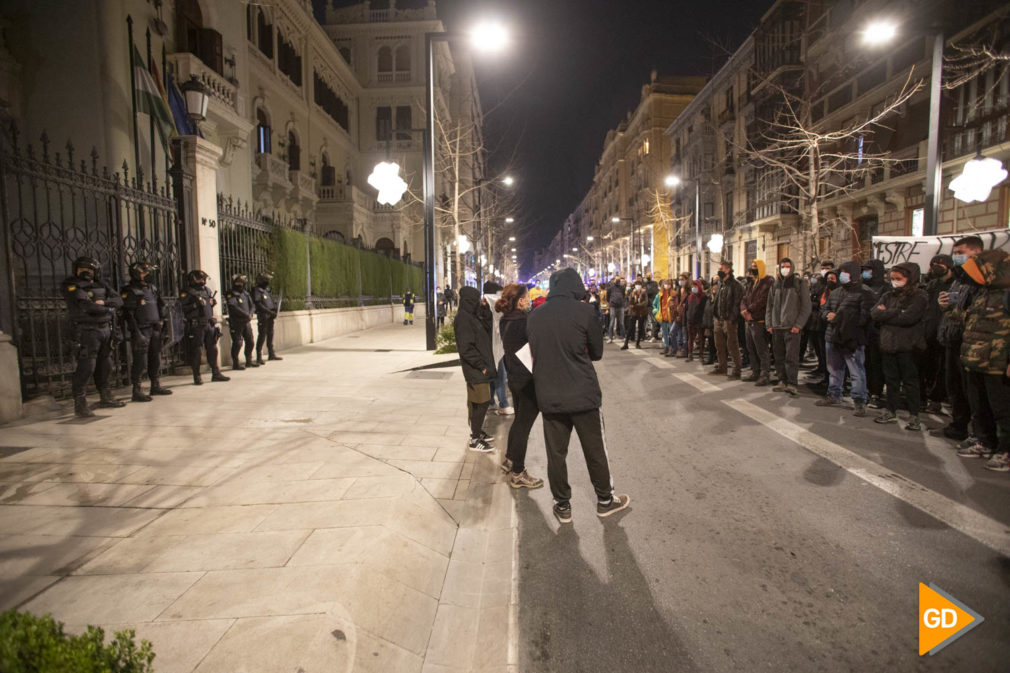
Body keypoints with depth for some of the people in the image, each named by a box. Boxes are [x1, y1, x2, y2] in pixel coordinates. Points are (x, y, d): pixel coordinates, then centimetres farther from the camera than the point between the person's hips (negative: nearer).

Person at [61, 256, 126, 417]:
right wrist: (108, 309, -9)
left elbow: (118, 299, 7)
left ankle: (106, 398, 24)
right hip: (87, 331, -6)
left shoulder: (100, 286, 15)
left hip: (105, 329, 7)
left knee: (105, 366, 13)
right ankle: (79, 404, -3)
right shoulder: (71, 287, -4)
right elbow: (84, 304, -19)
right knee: (86, 367, -9)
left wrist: (104, 302, -13)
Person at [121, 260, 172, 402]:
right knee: (140, 361, -6)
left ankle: (155, 386, 25)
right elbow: (128, 314, -14)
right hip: (142, 331, -7)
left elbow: (160, 307, 20)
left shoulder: (152, 288, 14)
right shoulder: (130, 291, -9)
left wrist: (161, 325, 15)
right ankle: (137, 391, 0)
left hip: (155, 329, 8)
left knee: (155, 359, 14)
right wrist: (136, 332, -19)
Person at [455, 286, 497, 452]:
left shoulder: (471, 316, 13)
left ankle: (476, 431, 29)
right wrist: (483, 366, -18)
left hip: (480, 369, 9)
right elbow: (465, 348, -21)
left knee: (477, 403, 17)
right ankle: (475, 440, 6)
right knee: (482, 402, -4)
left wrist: (487, 365, 15)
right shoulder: (463, 318, -17)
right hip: (475, 370, -9)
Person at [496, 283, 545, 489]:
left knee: (519, 421, 25)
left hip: (514, 377, 9)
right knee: (524, 425, 2)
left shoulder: (506, 321, 4)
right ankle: (517, 473, 13)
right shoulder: (524, 322, -23)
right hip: (529, 381, -9)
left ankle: (509, 459, 39)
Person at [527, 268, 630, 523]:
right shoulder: (582, 311, -9)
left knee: (556, 453, 13)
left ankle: (562, 505, 24)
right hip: (583, 394, -2)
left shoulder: (534, 316, 1)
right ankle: (605, 500, 29)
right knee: (595, 450, 14)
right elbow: (597, 352, 0)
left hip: (549, 397, 3)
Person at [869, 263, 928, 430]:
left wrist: (886, 314, -9)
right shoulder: (888, 296, 11)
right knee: (891, 380, 13)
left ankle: (914, 416, 11)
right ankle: (890, 411, 23)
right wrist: (897, 312, -14)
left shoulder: (919, 297, -6)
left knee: (910, 381, 3)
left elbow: (908, 318, -20)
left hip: (907, 346, -5)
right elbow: (874, 313, -3)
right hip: (888, 345, 5)